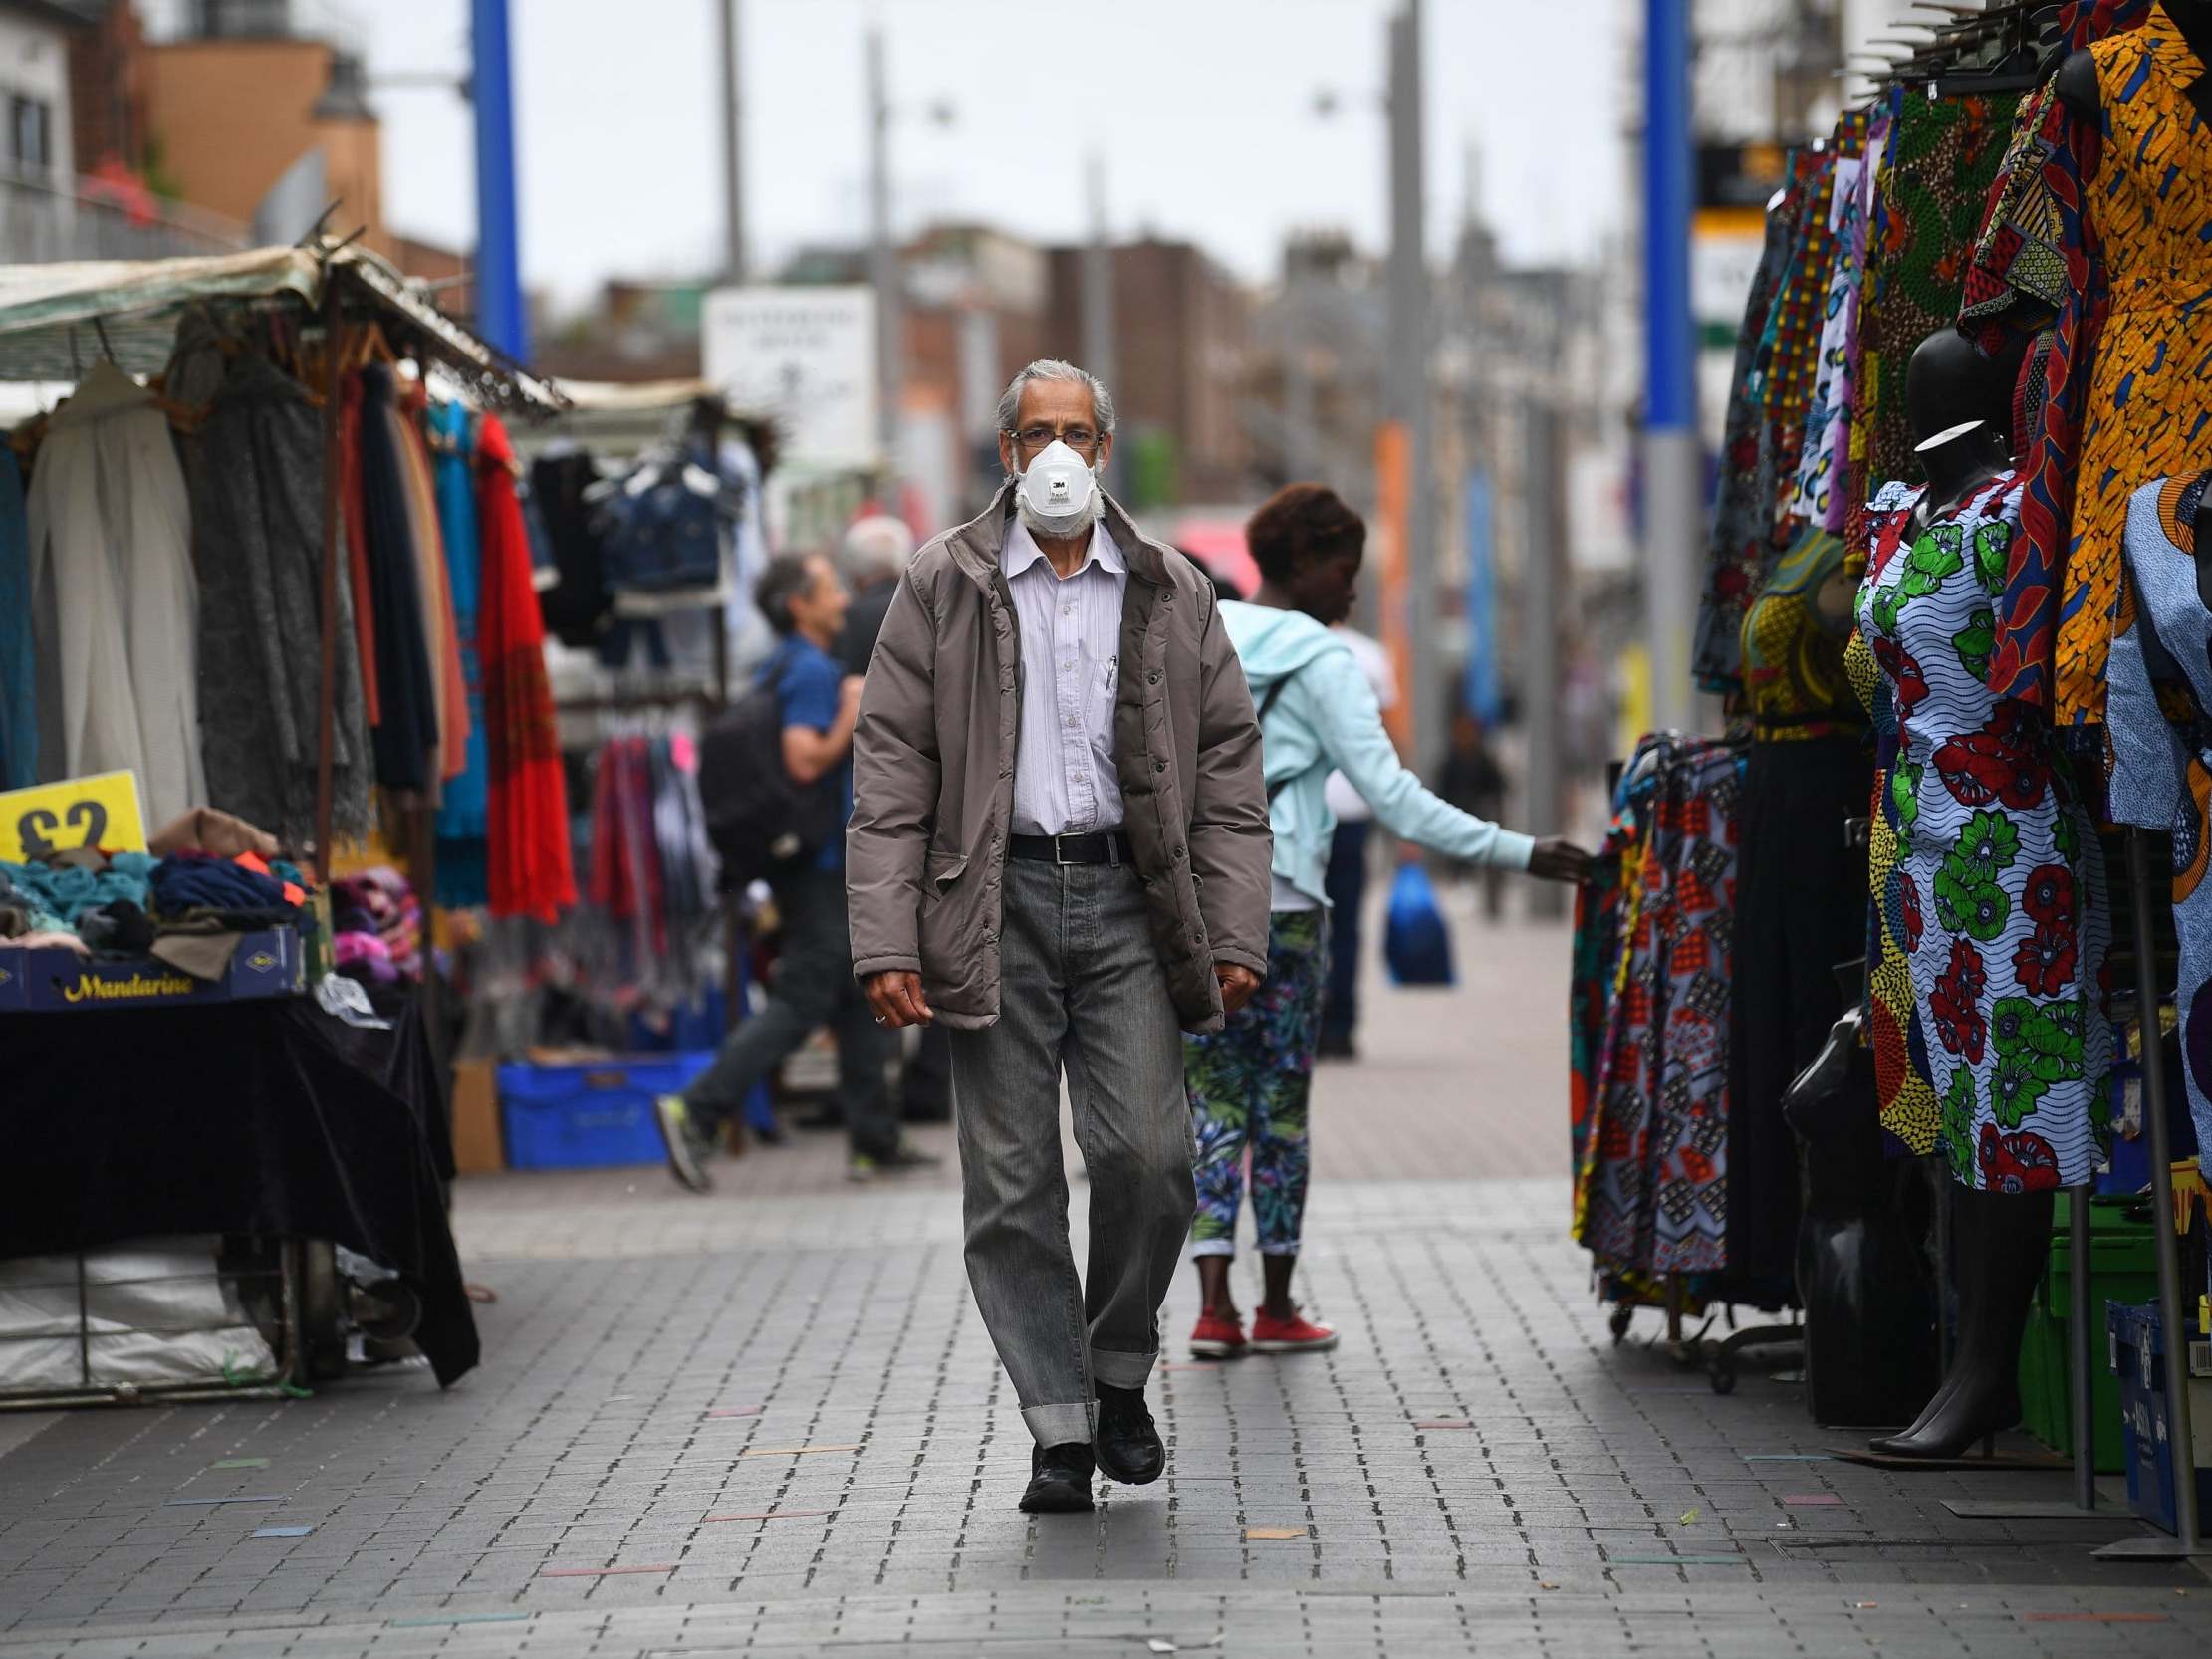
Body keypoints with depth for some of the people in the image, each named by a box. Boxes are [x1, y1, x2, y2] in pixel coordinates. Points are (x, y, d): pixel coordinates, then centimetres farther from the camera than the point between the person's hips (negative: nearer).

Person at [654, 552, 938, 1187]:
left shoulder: (782, 669, 15)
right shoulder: (812, 671, -15)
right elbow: (806, 760, -26)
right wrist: (851, 716, -16)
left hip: (822, 865, 10)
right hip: (821, 864, -10)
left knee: (859, 997, 12)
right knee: (801, 1001, -10)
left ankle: (875, 1140, 15)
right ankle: (695, 1112, -14)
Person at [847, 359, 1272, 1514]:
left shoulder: (1170, 595, 11)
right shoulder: (943, 588, 7)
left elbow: (1227, 769, 11)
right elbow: (891, 768, 3)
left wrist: (1234, 935, 2)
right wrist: (889, 941, -6)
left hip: (1127, 898, 1)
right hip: (998, 902, -1)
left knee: (1146, 1151, -11)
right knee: (1012, 1180, -2)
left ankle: (1119, 1373, 13)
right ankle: (1059, 1428, 5)